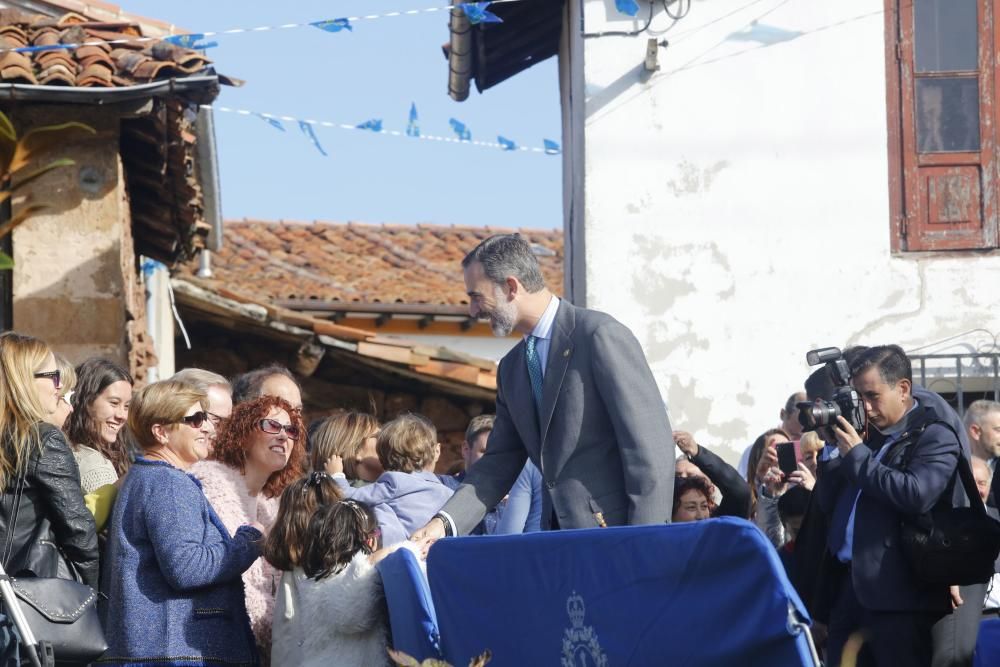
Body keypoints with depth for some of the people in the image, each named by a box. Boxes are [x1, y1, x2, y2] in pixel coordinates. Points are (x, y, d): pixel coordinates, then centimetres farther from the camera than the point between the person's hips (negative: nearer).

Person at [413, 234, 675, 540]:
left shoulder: (602, 336, -9)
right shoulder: (511, 368, 16)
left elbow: (650, 445, -14)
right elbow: (500, 462, 17)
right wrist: (445, 522, 1)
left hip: (617, 537, -7)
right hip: (559, 539, 7)